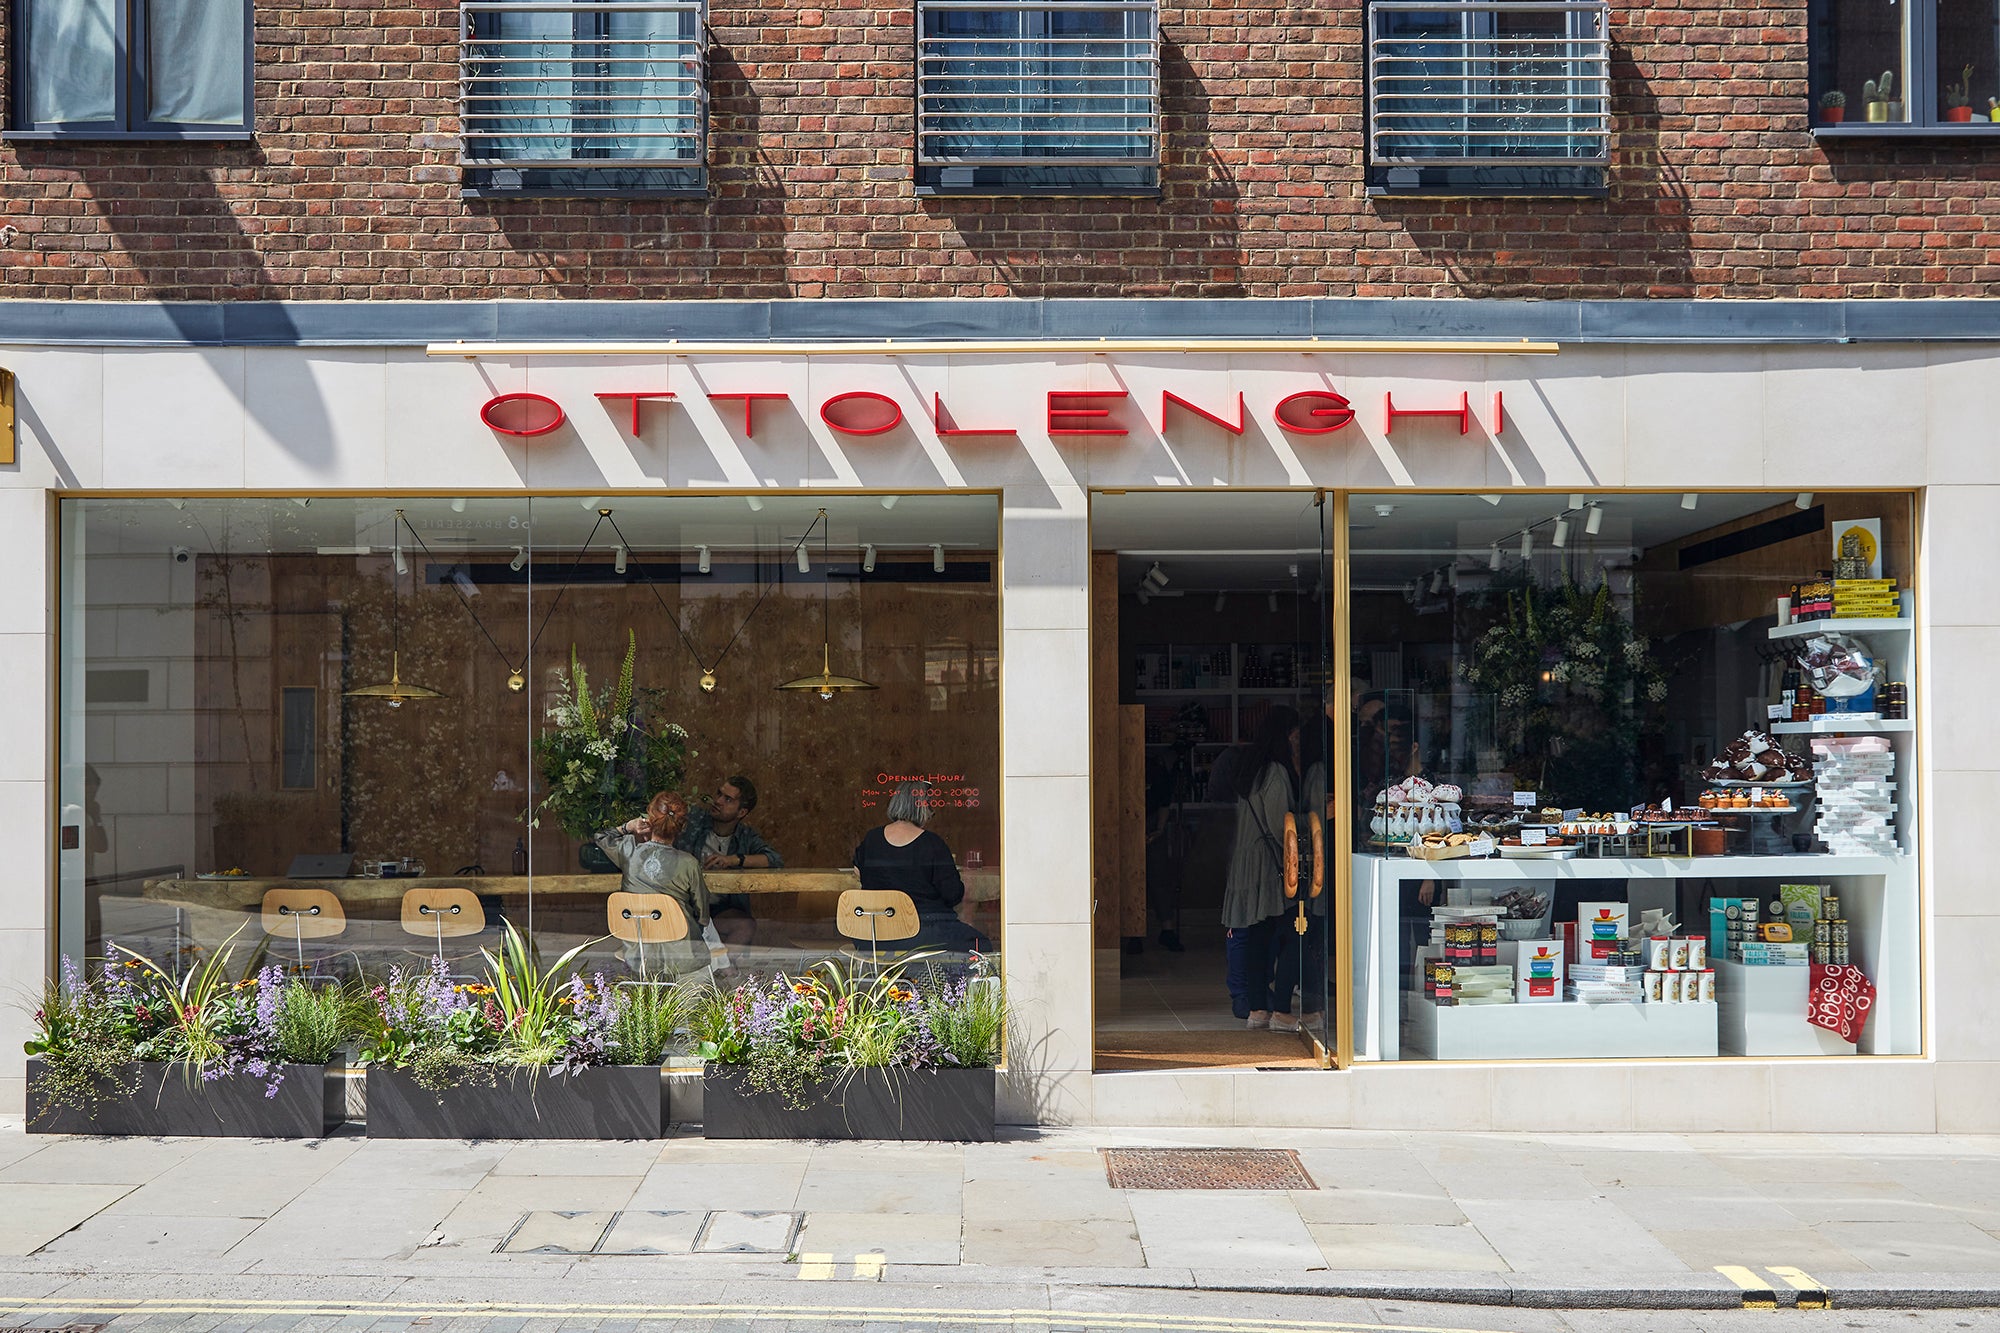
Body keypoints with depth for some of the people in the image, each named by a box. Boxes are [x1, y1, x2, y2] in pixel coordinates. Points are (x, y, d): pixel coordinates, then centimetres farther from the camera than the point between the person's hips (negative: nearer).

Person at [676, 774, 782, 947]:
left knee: (747, 926, -31)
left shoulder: (747, 837, 10)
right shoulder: (692, 821, 6)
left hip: (723, 911, 1)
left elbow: (776, 859, -7)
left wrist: (735, 860, -19)